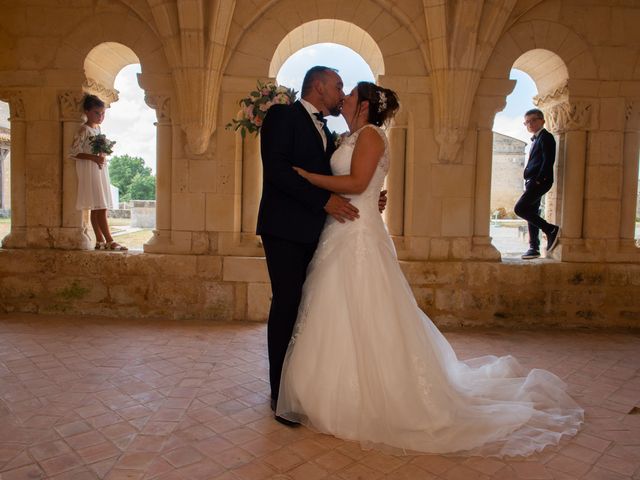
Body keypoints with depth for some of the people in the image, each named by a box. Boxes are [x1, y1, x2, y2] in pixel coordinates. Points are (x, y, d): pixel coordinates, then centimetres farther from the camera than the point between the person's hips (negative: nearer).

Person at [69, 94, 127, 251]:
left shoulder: (98, 129, 15)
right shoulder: (84, 130, -9)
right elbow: (74, 152, -13)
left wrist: (103, 156, 1)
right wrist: (94, 158, -20)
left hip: (100, 169, 8)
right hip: (89, 170, -8)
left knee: (97, 208, 8)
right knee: (100, 208, -9)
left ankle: (100, 241, 11)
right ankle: (109, 241, -8)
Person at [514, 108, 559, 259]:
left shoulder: (546, 137, -6)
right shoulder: (536, 139, 21)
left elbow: (548, 160, -17)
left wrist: (539, 179, -20)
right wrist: (529, 181, 13)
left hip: (540, 181, -10)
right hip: (533, 182, 10)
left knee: (520, 209, -16)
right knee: (531, 213, 8)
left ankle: (551, 230, -8)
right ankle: (534, 248, 13)